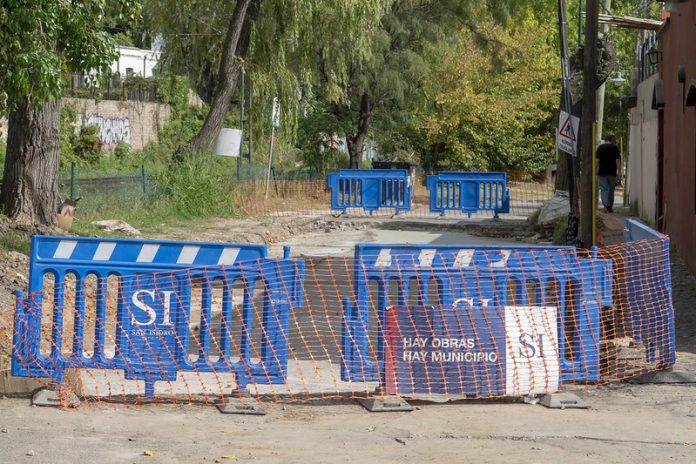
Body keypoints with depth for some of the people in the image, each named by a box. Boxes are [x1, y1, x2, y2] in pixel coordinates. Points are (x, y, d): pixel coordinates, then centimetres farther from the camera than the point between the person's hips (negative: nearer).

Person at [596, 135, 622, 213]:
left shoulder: (600, 147, 3)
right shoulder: (615, 148, 3)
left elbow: (597, 159, -4)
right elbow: (618, 160, -4)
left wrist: (595, 170, 0)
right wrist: (619, 172, -4)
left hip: (602, 172, -1)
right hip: (612, 173, 1)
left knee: (603, 189, -1)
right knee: (611, 189, 12)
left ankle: (605, 204, -22)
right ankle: (610, 206, 17)